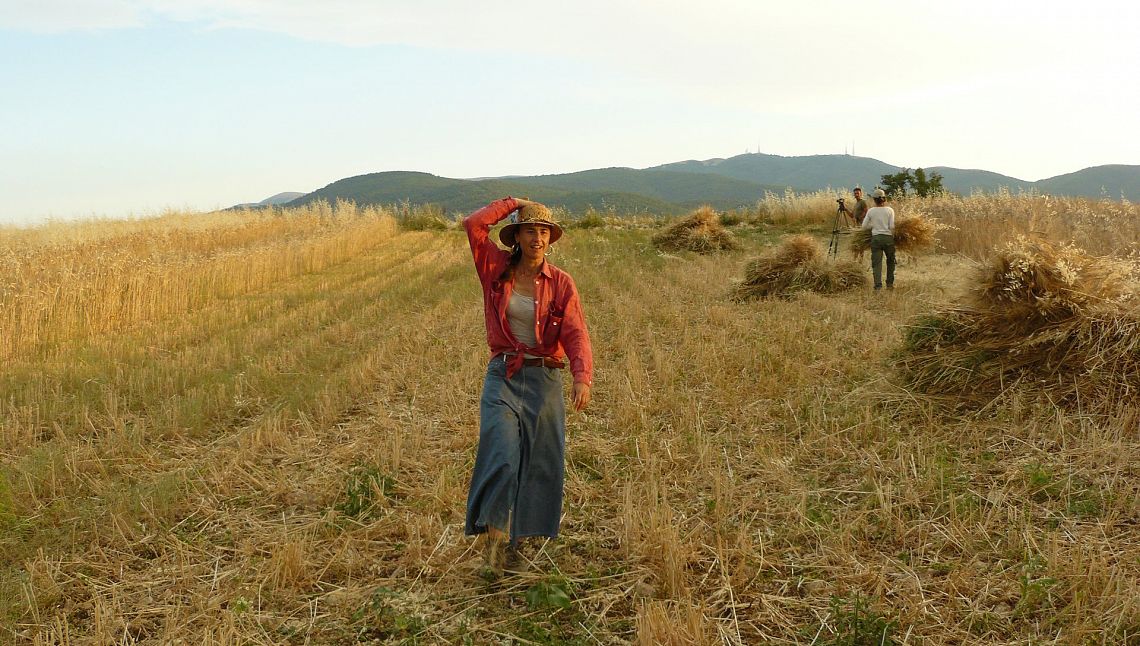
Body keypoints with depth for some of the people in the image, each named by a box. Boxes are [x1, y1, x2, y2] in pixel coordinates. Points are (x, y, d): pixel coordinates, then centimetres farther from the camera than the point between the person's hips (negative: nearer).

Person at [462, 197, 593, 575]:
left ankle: (514, 541, 26)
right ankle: (494, 531, 1)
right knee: (502, 455, -18)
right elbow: (473, 225, -13)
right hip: (502, 376, -1)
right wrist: (513, 203, -2)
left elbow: (576, 335, -11)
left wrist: (583, 377, -27)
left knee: (541, 464, 7)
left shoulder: (561, 283, 0)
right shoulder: (497, 269, 1)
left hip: (544, 380, 1)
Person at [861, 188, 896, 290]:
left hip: (875, 238, 0)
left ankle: (878, 285, -9)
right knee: (890, 261, 15)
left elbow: (864, 226, 2)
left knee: (876, 262, 0)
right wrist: (893, 236, 10)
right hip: (888, 237, 0)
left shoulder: (871, 211, 0)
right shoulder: (889, 210, -3)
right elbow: (892, 226, -6)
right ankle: (890, 283, 17)